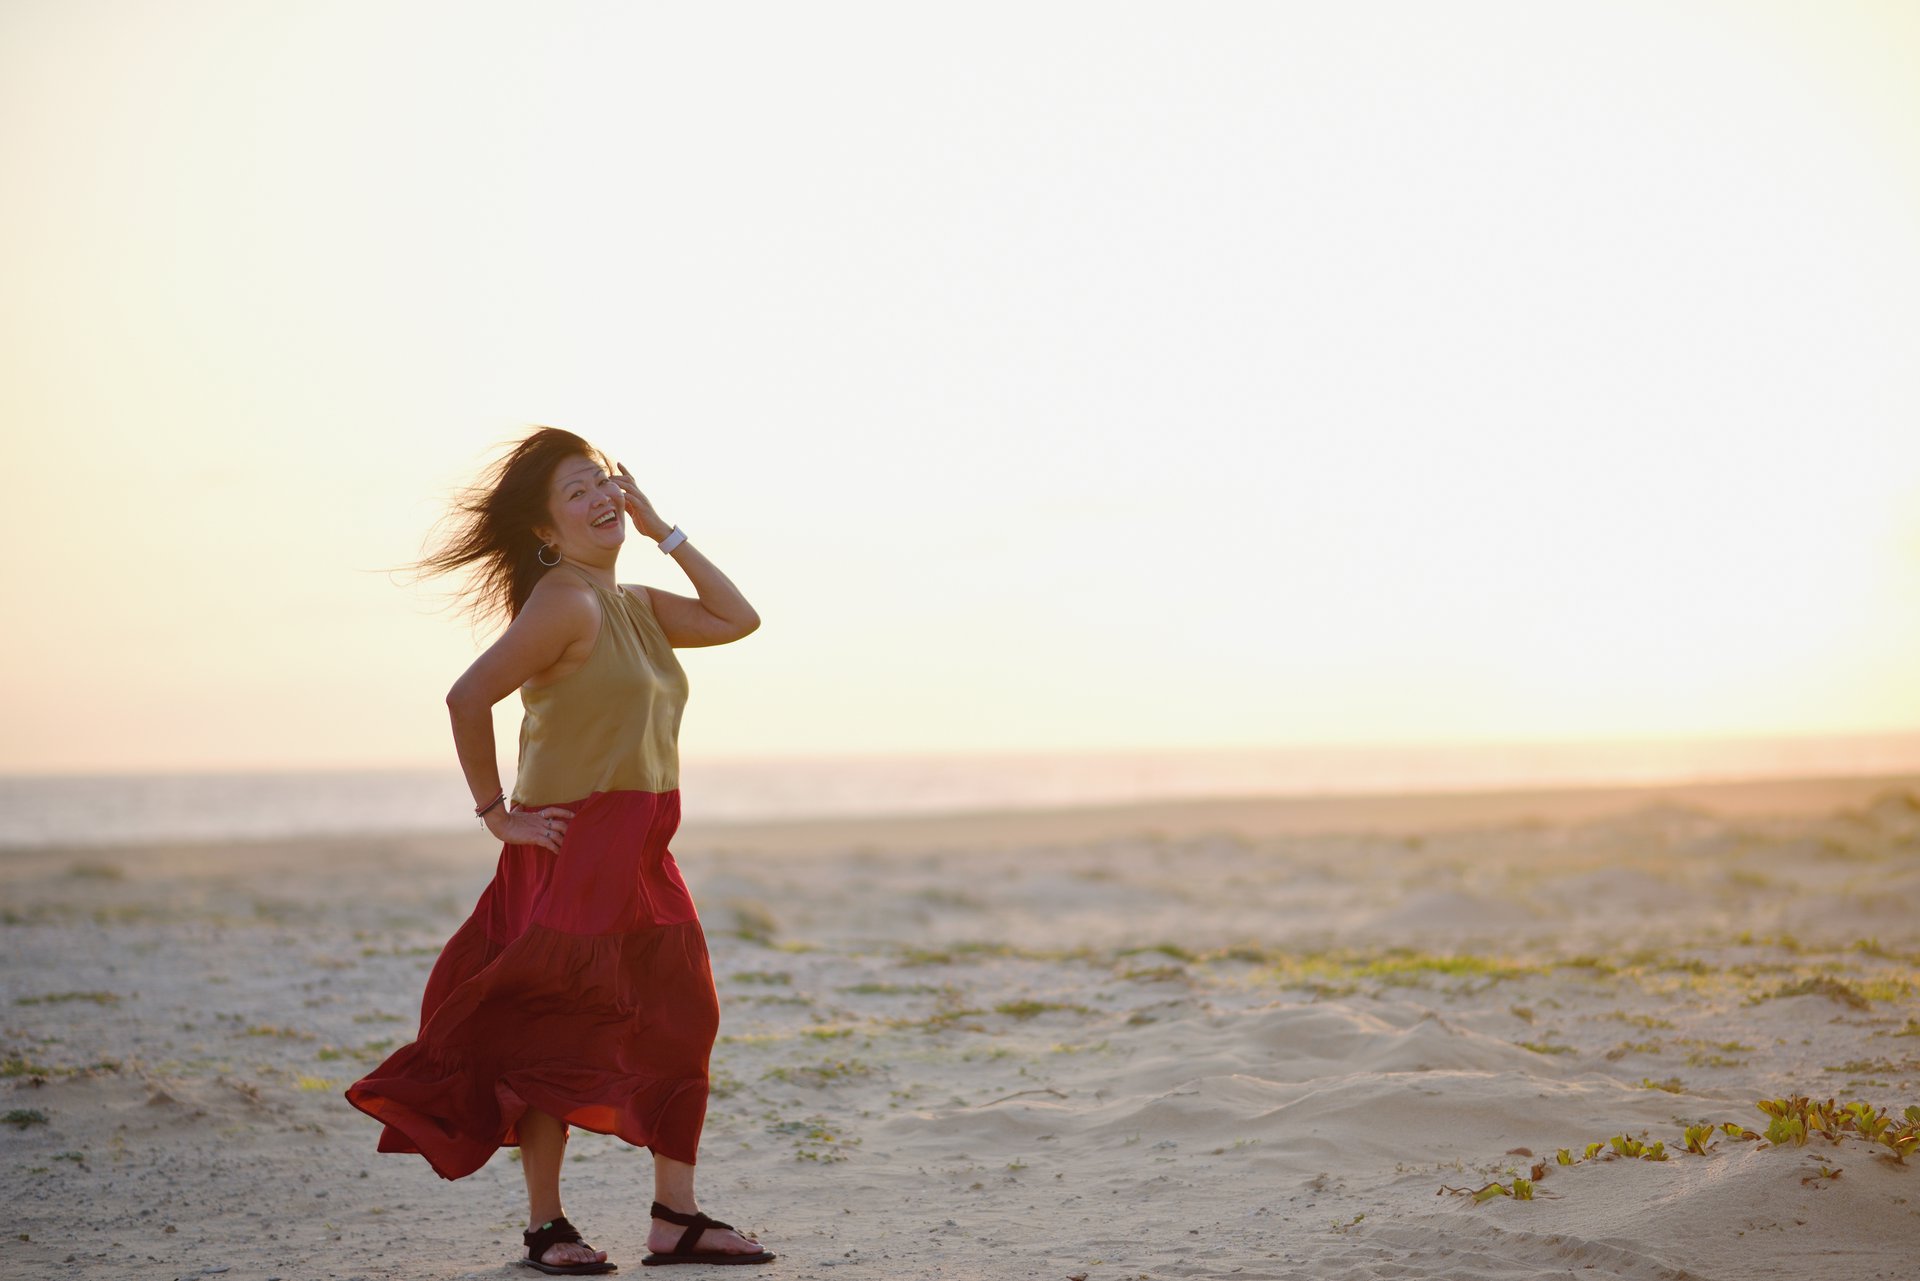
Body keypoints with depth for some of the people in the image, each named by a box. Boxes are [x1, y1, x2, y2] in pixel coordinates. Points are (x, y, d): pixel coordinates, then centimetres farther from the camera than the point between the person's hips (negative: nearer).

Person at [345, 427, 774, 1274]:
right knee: (558, 1036, -2)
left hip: (639, 859, 9)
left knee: (680, 1026, 8)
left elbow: (737, 619, 15)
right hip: (572, 851, -9)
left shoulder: (636, 605, 14)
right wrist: (496, 814, -14)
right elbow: (467, 698, -20)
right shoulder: (565, 602, -14)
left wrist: (661, 530, 10)